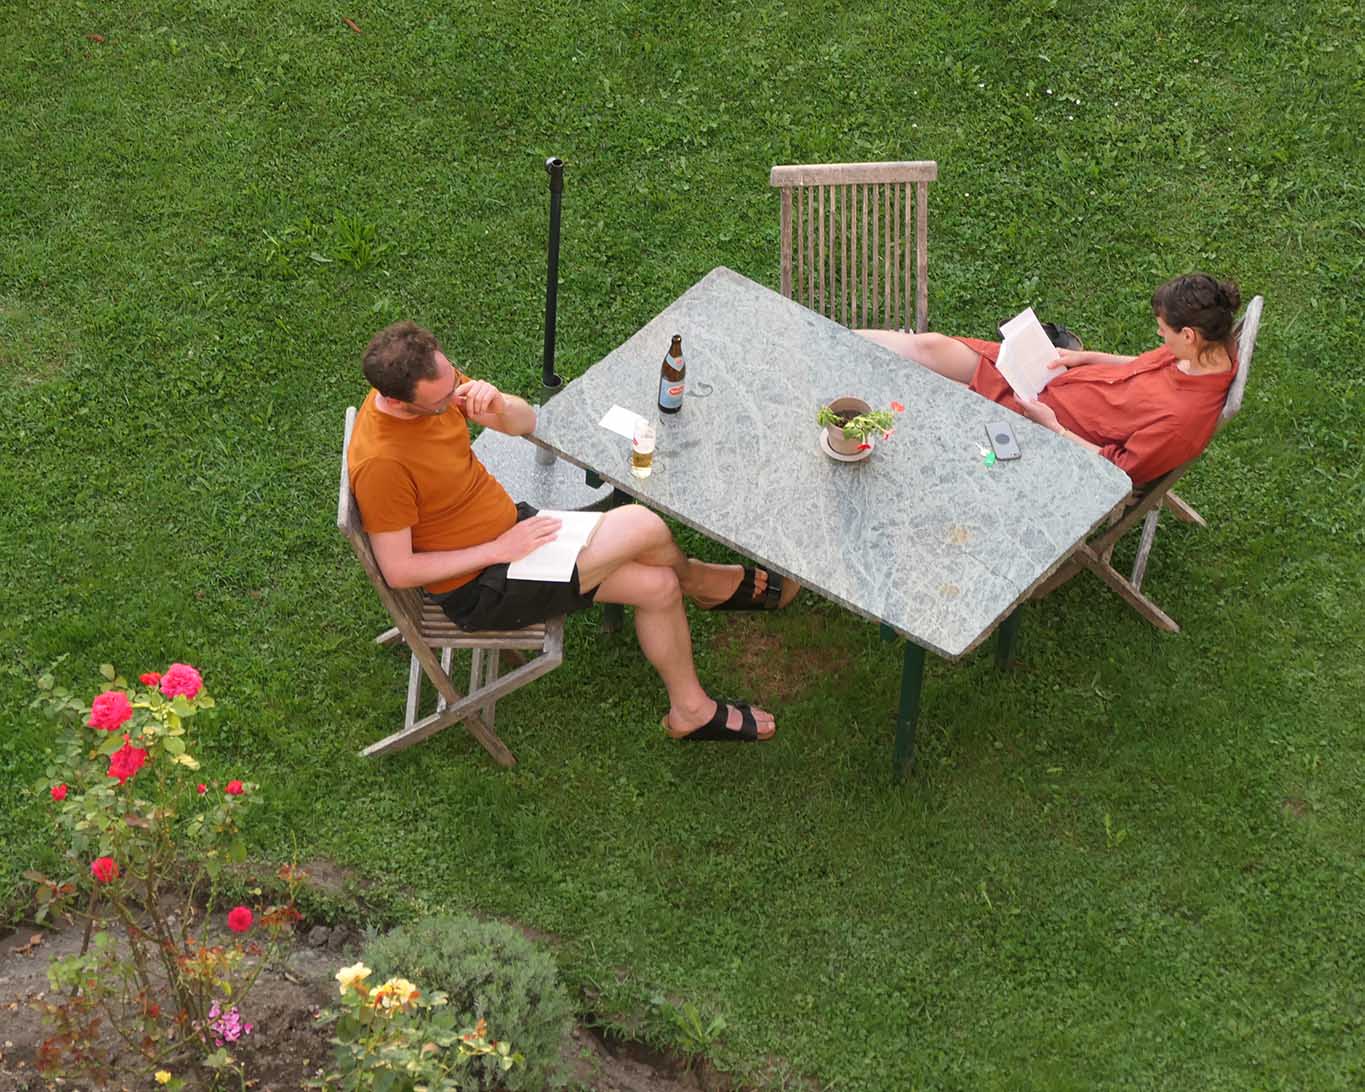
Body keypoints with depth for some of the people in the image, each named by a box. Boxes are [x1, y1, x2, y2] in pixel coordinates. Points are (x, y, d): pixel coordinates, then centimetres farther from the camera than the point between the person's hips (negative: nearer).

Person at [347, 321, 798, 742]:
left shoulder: (435, 377, -7)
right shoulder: (380, 465, -32)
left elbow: (525, 421, 3)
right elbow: (398, 571, -24)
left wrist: (498, 406, -22)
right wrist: (499, 550, -20)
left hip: (512, 522, 9)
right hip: (480, 591, -8)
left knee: (659, 586, 0)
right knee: (644, 527, -16)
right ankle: (705, 582, 15)